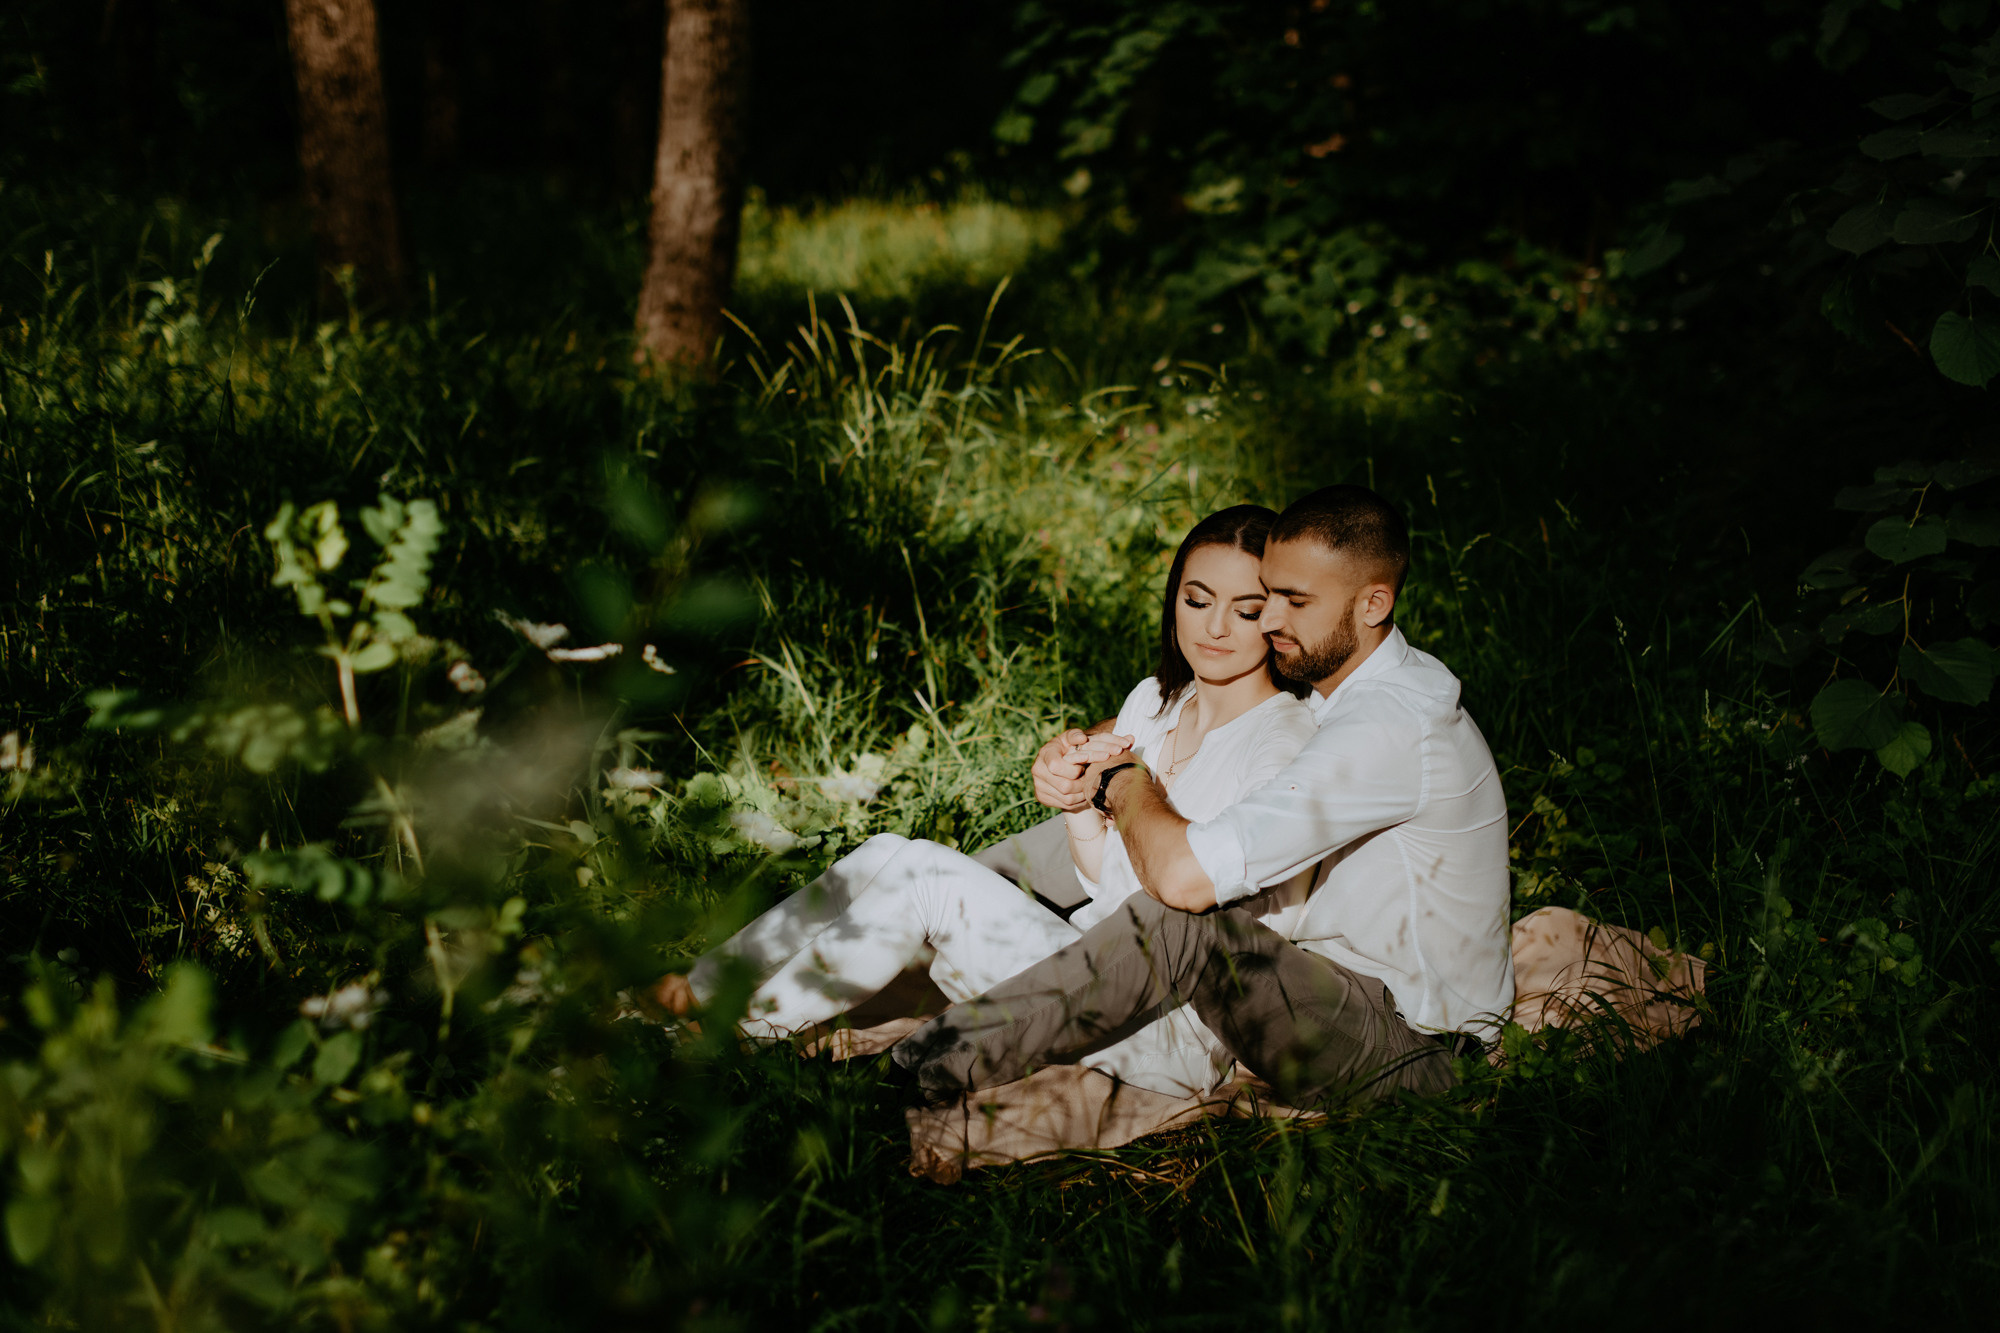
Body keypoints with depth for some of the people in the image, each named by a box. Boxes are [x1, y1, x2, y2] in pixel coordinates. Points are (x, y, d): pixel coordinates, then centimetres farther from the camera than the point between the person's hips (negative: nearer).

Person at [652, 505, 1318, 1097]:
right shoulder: (1153, 702, 10)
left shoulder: (1287, 741, -13)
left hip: (1184, 1038, -7)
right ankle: (707, 988, -3)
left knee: (925, 874, -18)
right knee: (887, 855, -11)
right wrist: (1080, 808, -8)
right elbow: (1104, 884, 11)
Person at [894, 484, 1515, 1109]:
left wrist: (1125, 780, -14)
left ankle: (947, 1064, -23)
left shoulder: (1390, 729, -28)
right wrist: (1078, 753, -4)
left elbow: (1185, 876, -36)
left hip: (1405, 1049, -10)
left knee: (1182, 922, -32)